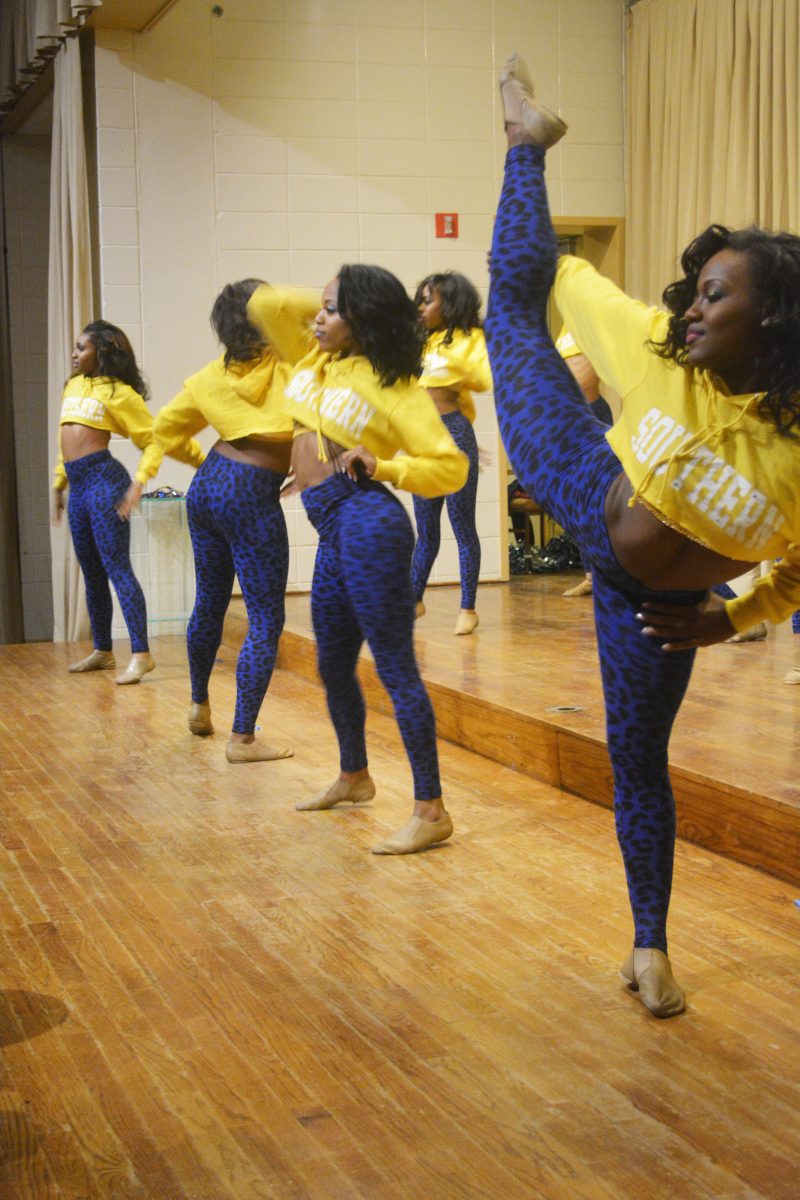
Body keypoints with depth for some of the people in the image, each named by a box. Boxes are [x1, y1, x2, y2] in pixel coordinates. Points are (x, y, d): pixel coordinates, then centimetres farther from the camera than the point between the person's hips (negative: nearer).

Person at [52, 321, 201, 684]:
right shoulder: (73, 386, 17)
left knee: (117, 568, -12)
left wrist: (138, 483, -18)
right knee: (91, 571, 12)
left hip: (103, 478, -7)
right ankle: (102, 651, 22)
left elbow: (154, 442, -6)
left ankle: (141, 654, -13)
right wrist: (58, 485, 23)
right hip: (77, 484, 8)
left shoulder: (119, 392, -4)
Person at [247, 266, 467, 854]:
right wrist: (333, 303, 12)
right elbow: (266, 305, 14)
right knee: (333, 665, 22)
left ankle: (432, 812, -2)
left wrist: (382, 466, -23)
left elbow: (452, 467, -11)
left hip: (367, 523, -9)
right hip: (334, 534, 9)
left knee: (397, 669, -7)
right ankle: (353, 777, 43)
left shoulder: (394, 386, -8)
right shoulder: (314, 358, 13)